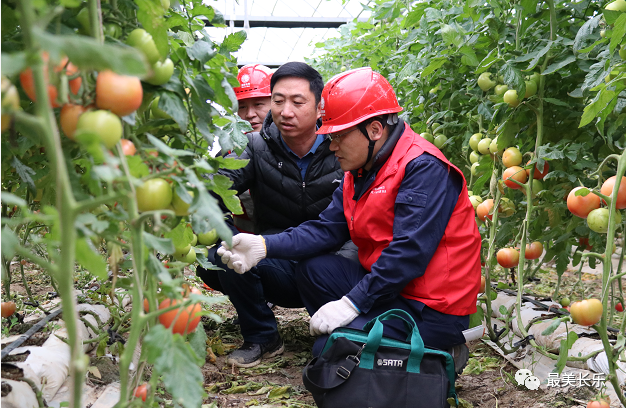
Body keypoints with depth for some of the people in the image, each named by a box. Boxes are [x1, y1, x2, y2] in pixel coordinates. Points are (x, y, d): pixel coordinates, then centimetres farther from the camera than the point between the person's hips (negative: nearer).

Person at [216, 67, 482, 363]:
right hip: (388, 287, 9)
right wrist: (264, 245, -13)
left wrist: (351, 303, -26)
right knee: (313, 268, 5)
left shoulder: (424, 168, -18)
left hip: (433, 310, -9)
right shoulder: (359, 172, 11)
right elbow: (326, 228, 2)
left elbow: (410, 252, -26)